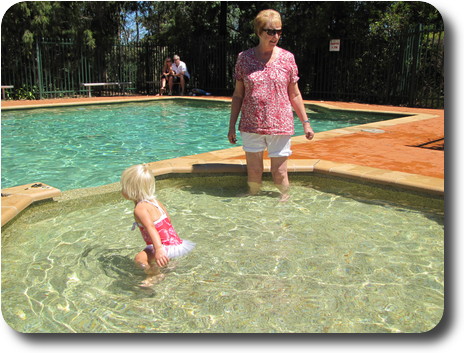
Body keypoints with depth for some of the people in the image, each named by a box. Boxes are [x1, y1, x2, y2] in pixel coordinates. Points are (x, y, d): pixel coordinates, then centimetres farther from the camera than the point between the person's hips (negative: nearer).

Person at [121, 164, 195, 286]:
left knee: (140, 259, -29)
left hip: (167, 247, -10)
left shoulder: (140, 208, -15)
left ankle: (155, 275, -10)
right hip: (175, 241, 10)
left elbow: (151, 228, -31)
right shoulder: (154, 201, 13)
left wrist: (159, 249, -44)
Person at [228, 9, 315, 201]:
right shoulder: (244, 58, 1)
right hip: (251, 126, 1)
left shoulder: (287, 58, 1)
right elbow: (238, 95, 6)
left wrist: (305, 122, 5)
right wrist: (232, 125, 5)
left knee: (279, 172, 4)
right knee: (253, 172, 8)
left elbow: (295, 95, 7)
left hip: (280, 126, -1)